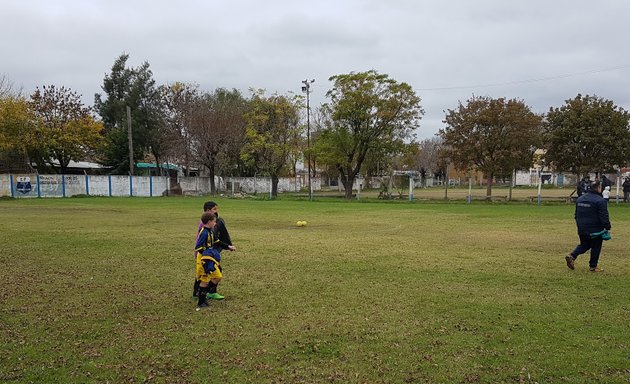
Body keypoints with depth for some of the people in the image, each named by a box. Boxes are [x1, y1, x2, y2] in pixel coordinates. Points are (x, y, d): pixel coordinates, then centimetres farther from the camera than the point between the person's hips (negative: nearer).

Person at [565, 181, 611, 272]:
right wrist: (607, 227, -6)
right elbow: (604, 217, -15)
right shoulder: (600, 201, -14)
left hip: (582, 230, 6)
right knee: (596, 247, 7)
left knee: (584, 245, 19)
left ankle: (572, 256, -2)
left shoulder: (580, 199, 10)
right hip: (595, 230, -6)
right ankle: (593, 266, 13)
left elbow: (576, 215, 18)